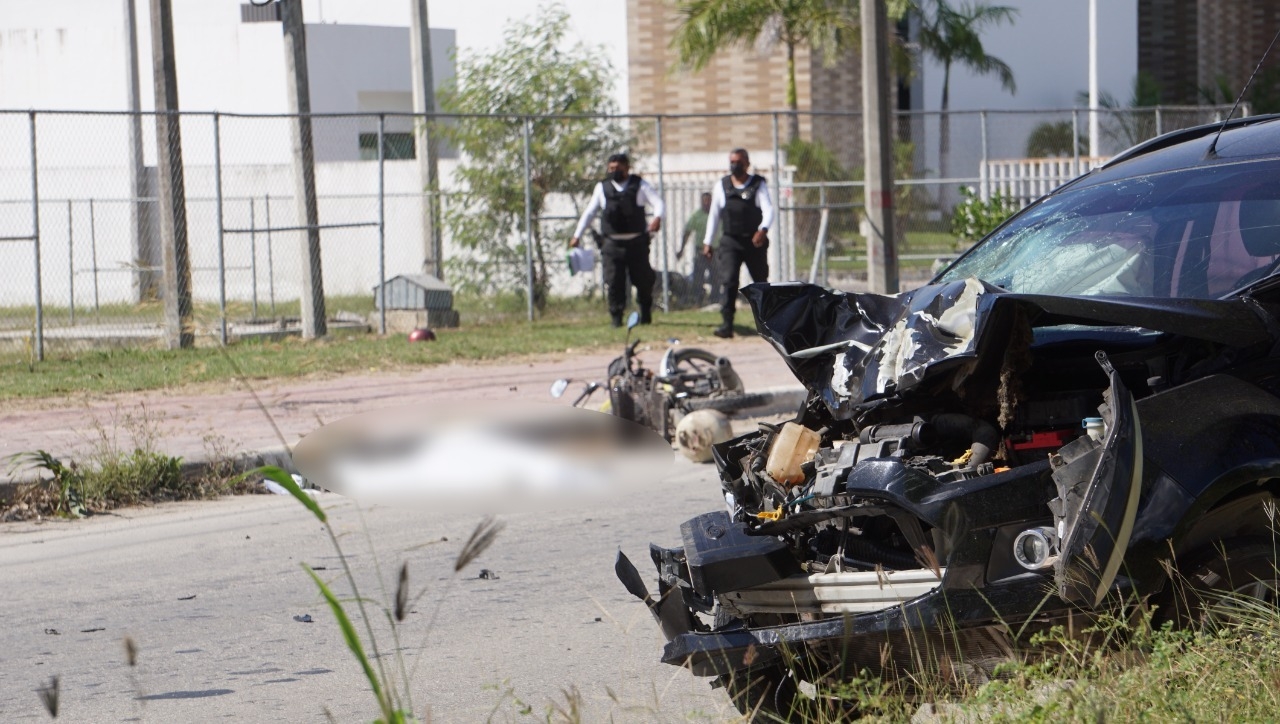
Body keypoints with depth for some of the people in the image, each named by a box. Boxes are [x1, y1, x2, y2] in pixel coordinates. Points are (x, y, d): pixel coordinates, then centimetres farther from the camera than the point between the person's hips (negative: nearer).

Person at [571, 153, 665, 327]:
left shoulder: (639, 185, 5)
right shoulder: (602, 188, 10)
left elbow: (658, 202, -4)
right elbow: (589, 212, 15)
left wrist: (657, 217, -26)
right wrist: (577, 235, 11)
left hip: (637, 243, -1)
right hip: (613, 244, 1)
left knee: (643, 279, 6)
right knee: (614, 282, -7)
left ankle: (646, 315, 25)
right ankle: (616, 318, 1)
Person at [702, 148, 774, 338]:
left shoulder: (758, 184, -2)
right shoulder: (721, 186, 6)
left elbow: (768, 209, -15)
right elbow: (714, 215, 12)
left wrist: (763, 230, -35)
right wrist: (707, 242, 11)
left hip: (755, 241, -1)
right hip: (730, 242, 1)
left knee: (761, 282, 11)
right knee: (728, 281, -16)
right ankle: (726, 324, -19)